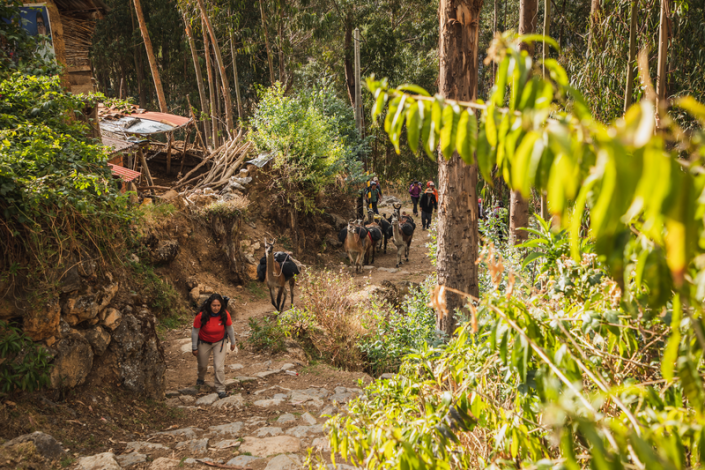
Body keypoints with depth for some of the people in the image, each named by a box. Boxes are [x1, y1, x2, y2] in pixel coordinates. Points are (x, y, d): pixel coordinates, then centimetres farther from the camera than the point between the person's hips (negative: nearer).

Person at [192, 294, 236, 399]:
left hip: (219, 342, 0)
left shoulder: (225, 315, -25)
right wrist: (194, 348, -7)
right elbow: (195, 331, -16)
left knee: (219, 366, -7)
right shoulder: (201, 316, -31)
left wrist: (233, 342, 6)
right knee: (202, 364, 21)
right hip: (204, 343, 0)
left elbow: (229, 328, -6)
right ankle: (201, 378, 54)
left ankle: (220, 389, 9)